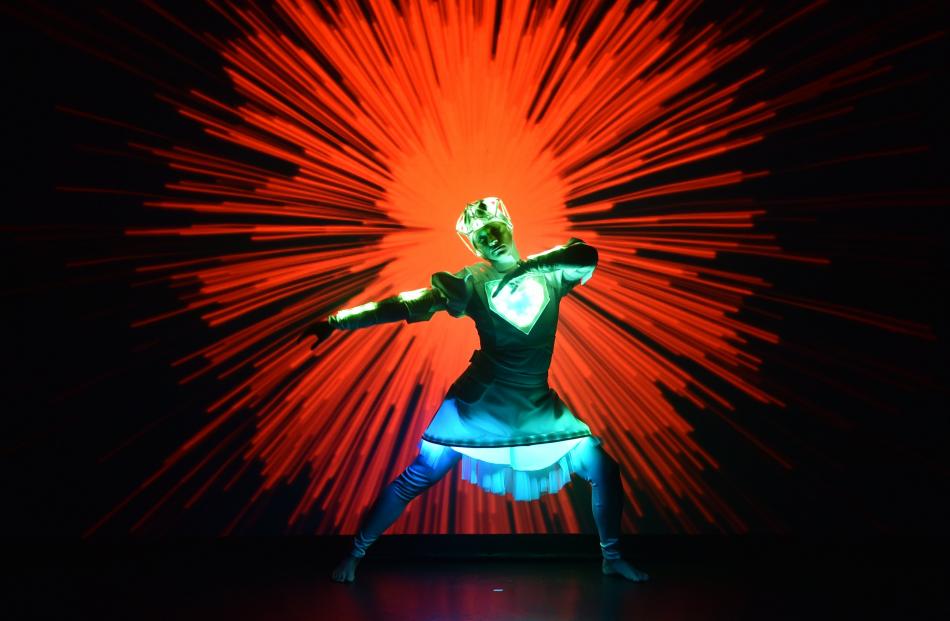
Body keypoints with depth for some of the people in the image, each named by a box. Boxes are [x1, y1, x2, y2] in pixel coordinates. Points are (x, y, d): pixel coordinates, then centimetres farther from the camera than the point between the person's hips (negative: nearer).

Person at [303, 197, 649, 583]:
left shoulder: (549, 274, 0)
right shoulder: (473, 283, -5)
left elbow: (587, 257, -20)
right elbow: (405, 306, -10)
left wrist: (526, 264, -27)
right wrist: (337, 321, -16)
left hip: (537, 407, 3)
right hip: (479, 403, -3)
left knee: (603, 470, 2)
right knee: (417, 478, -2)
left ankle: (611, 558, 24)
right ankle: (355, 553, 16)